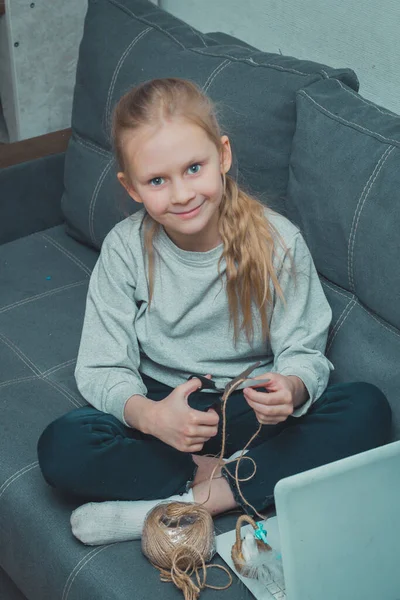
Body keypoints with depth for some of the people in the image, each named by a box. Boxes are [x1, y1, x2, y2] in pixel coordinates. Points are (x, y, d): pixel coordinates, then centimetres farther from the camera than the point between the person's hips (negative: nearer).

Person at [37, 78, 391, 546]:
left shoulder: (277, 241, -12)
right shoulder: (125, 249, -11)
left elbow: (304, 350, -8)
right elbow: (102, 369, -10)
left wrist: (291, 389, -33)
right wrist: (148, 415, -33)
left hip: (252, 413, 1)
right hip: (164, 408, 0)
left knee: (368, 410, -26)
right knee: (61, 448, -26)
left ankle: (193, 502, -25)